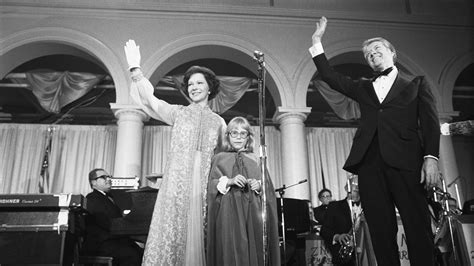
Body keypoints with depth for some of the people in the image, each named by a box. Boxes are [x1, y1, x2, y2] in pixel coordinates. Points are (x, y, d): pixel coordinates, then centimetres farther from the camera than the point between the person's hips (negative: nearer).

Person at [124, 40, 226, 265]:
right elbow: (150, 101, -3)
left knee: (199, 237, 2)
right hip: (177, 183, -1)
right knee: (171, 234, -3)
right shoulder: (178, 113, 10)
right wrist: (135, 70, -13)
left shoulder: (219, 122, 13)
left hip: (205, 185, 1)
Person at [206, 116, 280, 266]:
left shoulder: (256, 160, 17)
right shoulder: (219, 159, 13)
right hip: (228, 213, -1)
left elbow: (269, 188, 11)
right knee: (231, 253, -8)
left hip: (253, 212, 2)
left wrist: (259, 185, -9)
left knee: (254, 253, -4)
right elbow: (211, 185, 3)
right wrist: (229, 181, -12)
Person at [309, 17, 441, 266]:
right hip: (369, 163, 3)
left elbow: (430, 122, 7)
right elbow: (330, 76, 20)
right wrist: (317, 41, 18)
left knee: (418, 227, -6)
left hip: (405, 161, -2)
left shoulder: (416, 83, 17)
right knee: (381, 232, 0)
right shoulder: (363, 88, 25)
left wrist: (431, 157, -8)